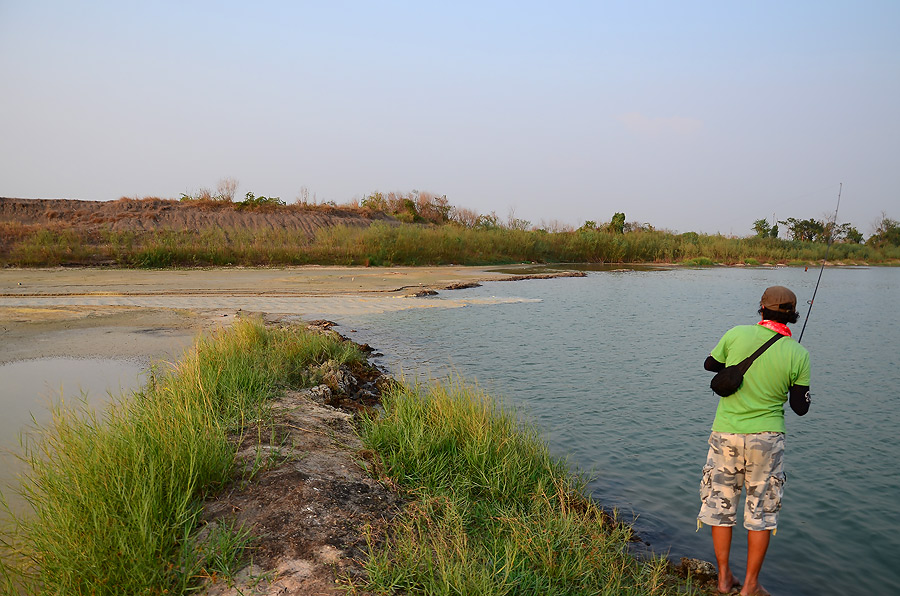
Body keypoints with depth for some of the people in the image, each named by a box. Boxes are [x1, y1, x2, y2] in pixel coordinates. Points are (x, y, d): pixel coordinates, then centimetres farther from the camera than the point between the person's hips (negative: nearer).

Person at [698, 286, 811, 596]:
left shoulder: (737, 334, -7)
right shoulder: (798, 354, -7)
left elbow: (710, 364, 10)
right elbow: (801, 407, 0)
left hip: (725, 433, 1)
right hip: (766, 437, -1)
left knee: (720, 504, 14)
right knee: (762, 510, 14)